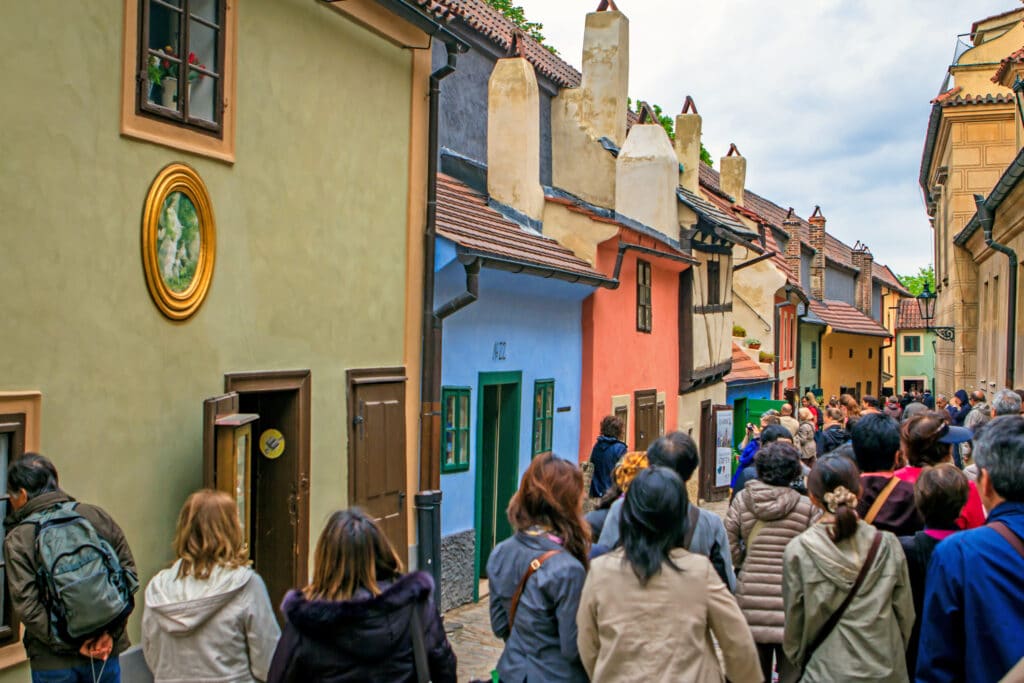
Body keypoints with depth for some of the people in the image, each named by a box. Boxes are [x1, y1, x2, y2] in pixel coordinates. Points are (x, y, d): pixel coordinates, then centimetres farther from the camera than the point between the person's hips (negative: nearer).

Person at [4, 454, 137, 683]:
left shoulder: (17, 541, -9)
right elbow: (129, 574, -4)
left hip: (52, 661, -3)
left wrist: (71, 645, -11)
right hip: (106, 648, 3)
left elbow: (26, 607, -16)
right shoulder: (96, 516, -1)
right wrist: (111, 632, -6)